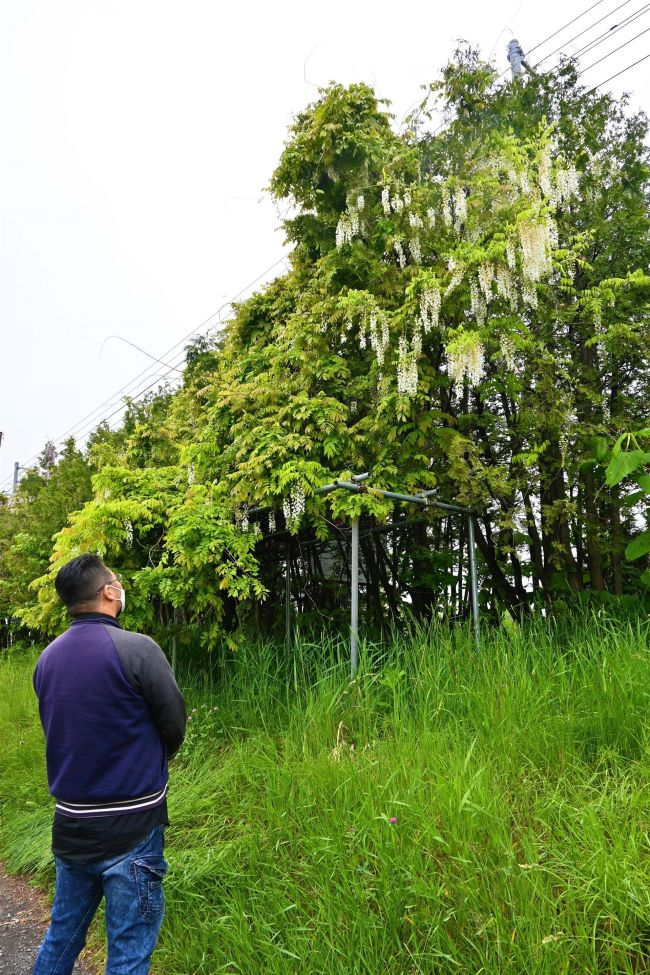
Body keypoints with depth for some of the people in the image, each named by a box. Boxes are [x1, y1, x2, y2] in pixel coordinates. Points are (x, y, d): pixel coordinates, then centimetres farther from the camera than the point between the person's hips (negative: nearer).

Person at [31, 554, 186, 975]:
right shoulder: (137, 648, -20)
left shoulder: (47, 658, 0)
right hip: (129, 828, -6)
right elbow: (175, 724, -11)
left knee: (62, 933, 24)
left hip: (69, 825, 6)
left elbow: (60, 731, 10)